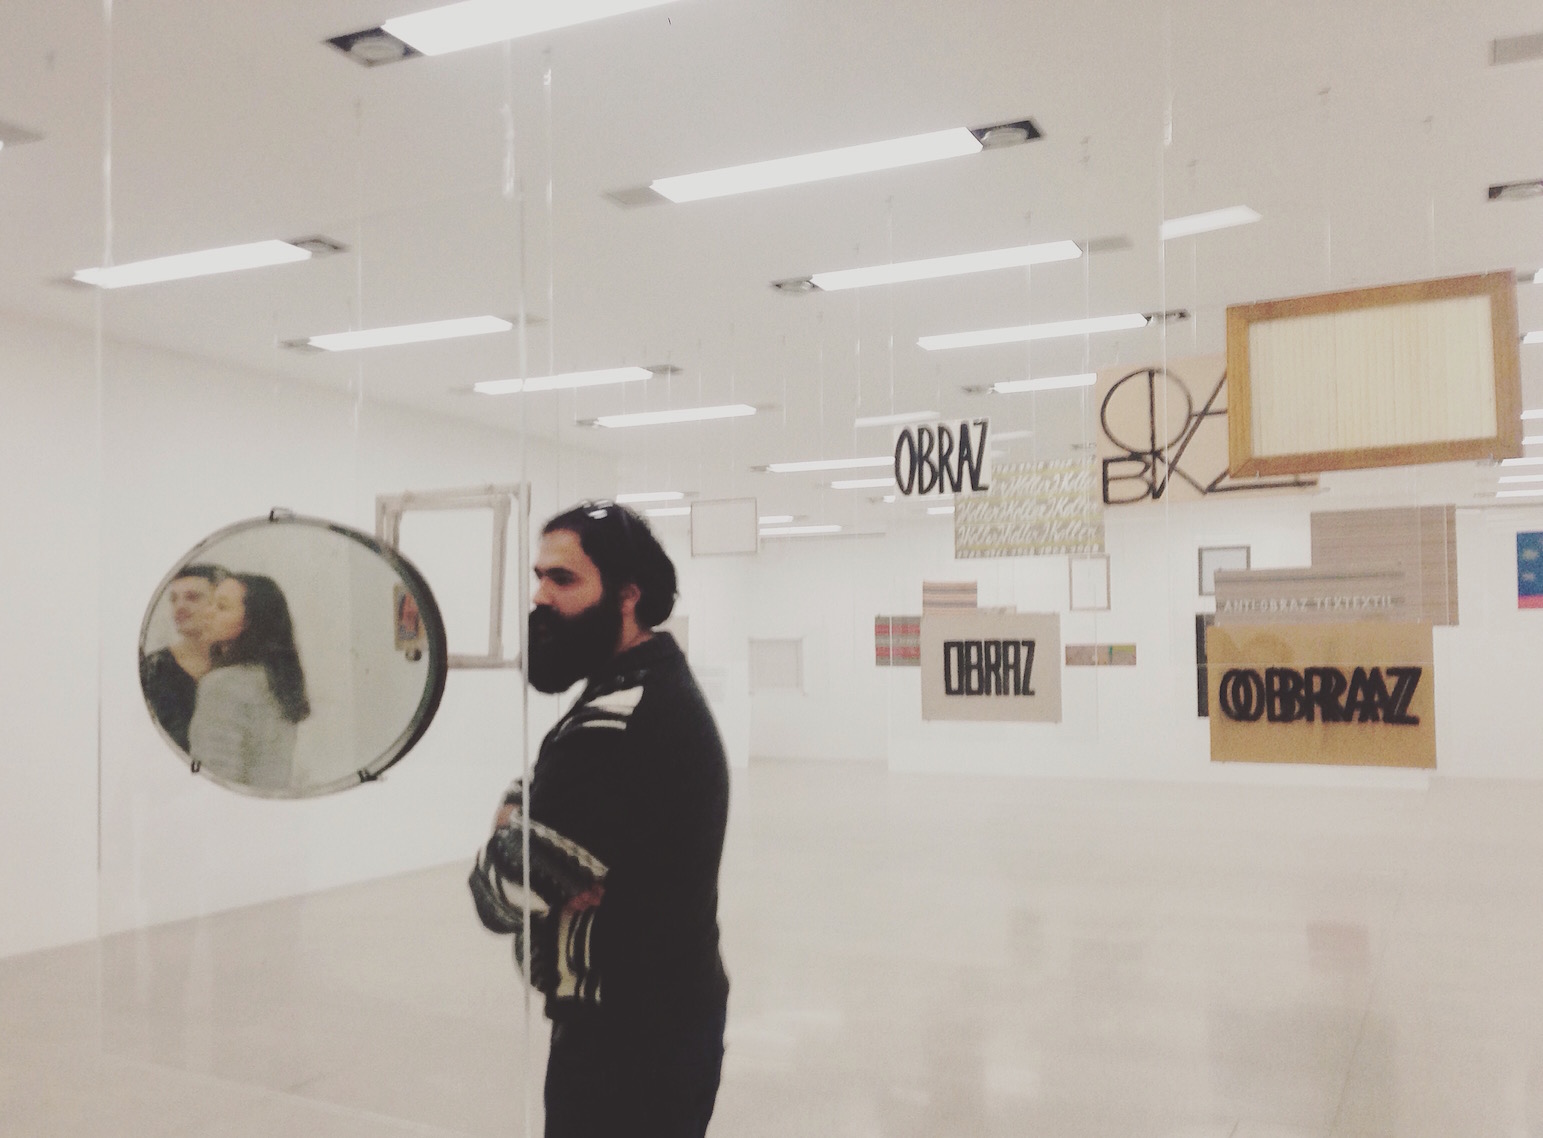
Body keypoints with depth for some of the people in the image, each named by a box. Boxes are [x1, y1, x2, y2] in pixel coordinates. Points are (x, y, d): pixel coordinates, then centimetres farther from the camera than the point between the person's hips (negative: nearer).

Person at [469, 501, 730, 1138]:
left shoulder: (620, 721, -25)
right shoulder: (663, 685, 7)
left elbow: (505, 892, -25)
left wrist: (511, 822, -5)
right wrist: (525, 814, -9)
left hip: (624, 1044, -9)